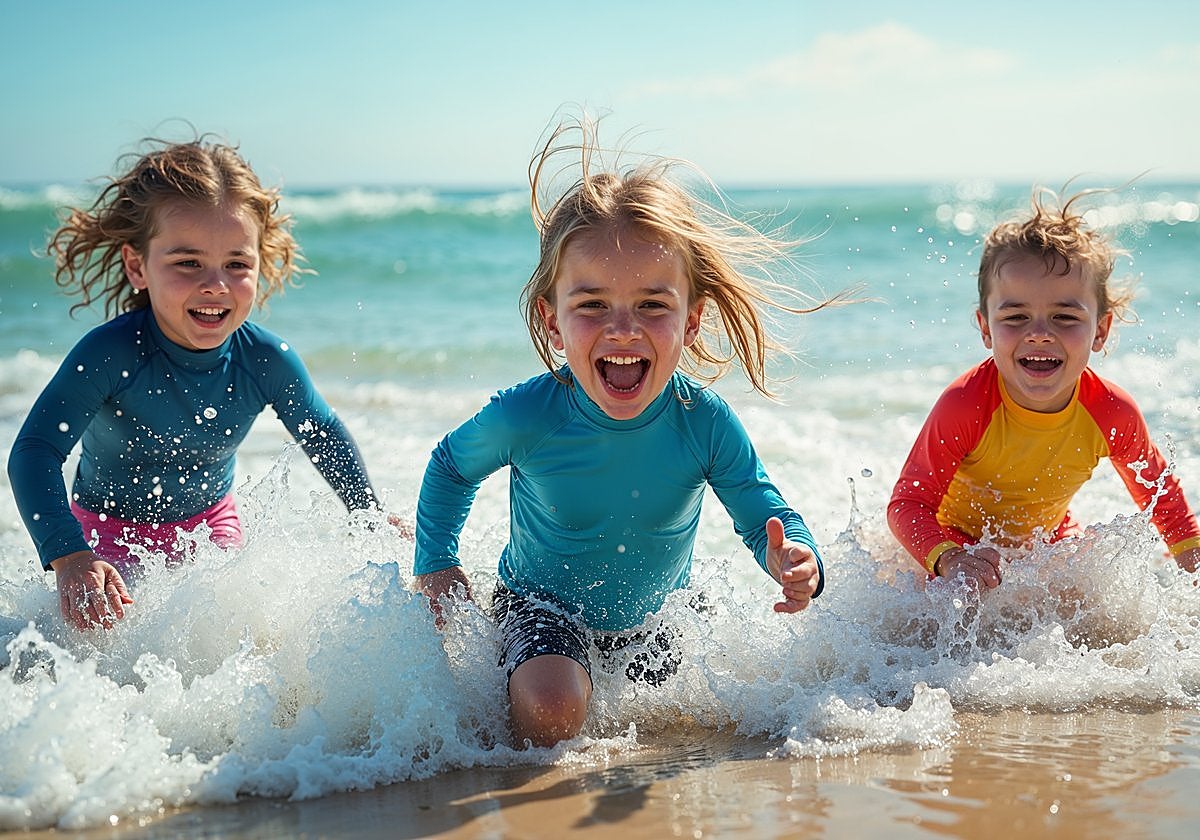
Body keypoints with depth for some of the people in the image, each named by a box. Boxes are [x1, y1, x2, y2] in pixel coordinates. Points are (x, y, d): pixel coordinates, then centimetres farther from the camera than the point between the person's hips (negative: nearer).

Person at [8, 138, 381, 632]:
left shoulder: (267, 361, -22)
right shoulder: (113, 352, -33)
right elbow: (35, 451, -37)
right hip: (110, 529, -2)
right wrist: (69, 556, -51)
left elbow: (326, 439, -3)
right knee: (104, 626, -16)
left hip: (209, 523, 2)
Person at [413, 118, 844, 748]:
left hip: (657, 617, 3)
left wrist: (793, 558, -39)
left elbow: (765, 516, -16)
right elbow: (450, 468, -5)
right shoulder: (525, 418, -28)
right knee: (552, 709, -29)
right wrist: (436, 565, -8)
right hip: (544, 603, -3)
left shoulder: (705, 422, -25)